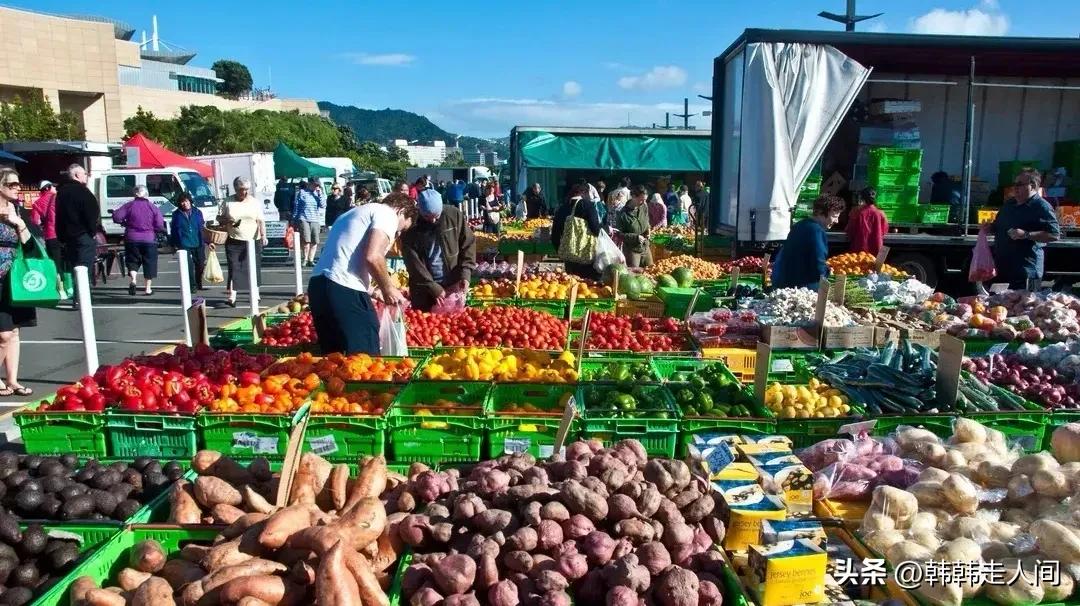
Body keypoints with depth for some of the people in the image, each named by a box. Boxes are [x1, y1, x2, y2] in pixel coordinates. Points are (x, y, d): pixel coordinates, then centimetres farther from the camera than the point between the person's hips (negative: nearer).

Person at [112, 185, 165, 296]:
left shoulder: (129, 205, -2)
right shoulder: (153, 207, -3)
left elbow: (116, 217, -10)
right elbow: (160, 226, -8)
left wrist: (125, 223, 8)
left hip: (131, 238, 1)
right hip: (149, 240, -1)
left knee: (132, 261, 14)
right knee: (149, 263, 9)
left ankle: (132, 280, -11)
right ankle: (147, 288, 11)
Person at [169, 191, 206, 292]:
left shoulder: (197, 212, 8)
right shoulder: (177, 214, 4)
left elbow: (203, 228, 11)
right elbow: (173, 230, 8)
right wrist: (174, 244, 4)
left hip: (198, 243, 2)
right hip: (184, 245, -2)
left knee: (200, 265, 7)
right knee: (189, 266, -7)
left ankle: (199, 285, 24)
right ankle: (192, 286, -1)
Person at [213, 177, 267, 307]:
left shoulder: (255, 203, 6)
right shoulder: (227, 202, 4)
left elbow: (261, 221, 2)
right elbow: (219, 218, 10)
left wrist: (263, 235, -13)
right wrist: (227, 220, -12)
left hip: (253, 241, 1)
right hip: (234, 242, -1)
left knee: (254, 269, 7)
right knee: (234, 269, -7)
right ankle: (230, 296, -7)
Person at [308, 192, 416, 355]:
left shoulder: (359, 212, 30)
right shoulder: (387, 213, 2)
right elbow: (373, 257, -14)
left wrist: (373, 291, 31)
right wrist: (388, 289, 1)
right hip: (345, 290, -9)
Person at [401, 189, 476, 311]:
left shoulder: (453, 214, -8)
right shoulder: (411, 225, -11)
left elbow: (468, 243, 0)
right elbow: (413, 262, -12)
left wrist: (465, 274, -11)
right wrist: (434, 288, -15)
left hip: (453, 284, 1)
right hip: (423, 288, -1)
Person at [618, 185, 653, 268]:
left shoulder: (644, 207, -2)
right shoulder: (623, 214, -18)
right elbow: (619, 233, -12)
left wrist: (648, 229, -5)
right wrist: (636, 237, -20)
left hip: (645, 248, 6)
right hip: (632, 250, -6)